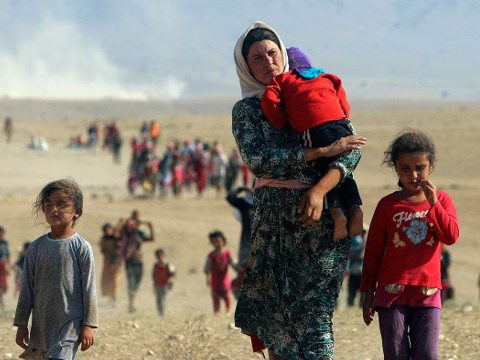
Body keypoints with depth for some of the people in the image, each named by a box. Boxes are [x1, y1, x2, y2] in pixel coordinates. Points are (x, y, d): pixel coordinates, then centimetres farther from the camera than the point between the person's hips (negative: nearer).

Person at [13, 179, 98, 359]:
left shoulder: (81, 247, -4)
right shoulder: (36, 247, 6)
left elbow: (89, 288, -2)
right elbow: (27, 288, 10)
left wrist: (88, 325, -4)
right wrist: (21, 324, 8)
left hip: (70, 323, -4)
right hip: (41, 323, 4)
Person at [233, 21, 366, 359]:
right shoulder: (247, 109, 8)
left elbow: (351, 150, -1)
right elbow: (259, 160, -10)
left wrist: (320, 190, -18)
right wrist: (322, 151, -15)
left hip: (323, 216, -1)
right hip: (275, 219, 1)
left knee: (313, 310, -9)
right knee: (274, 316, 1)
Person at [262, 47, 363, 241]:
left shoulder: (281, 80, 19)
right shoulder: (327, 78, 30)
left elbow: (269, 101, 2)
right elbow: (344, 105, 22)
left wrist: (282, 126, 12)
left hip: (312, 130, -4)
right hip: (341, 125, 4)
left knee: (323, 173, 10)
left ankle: (336, 212, -9)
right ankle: (354, 208, 4)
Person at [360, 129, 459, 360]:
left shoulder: (442, 200, 9)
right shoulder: (388, 205, 5)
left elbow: (451, 236, -7)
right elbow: (373, 251, 9)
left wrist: (433, 203, -14)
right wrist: (368, 291, 6)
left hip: (427, 292, 0)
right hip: (392, 289, 0)